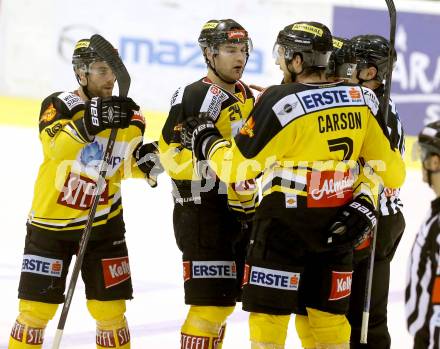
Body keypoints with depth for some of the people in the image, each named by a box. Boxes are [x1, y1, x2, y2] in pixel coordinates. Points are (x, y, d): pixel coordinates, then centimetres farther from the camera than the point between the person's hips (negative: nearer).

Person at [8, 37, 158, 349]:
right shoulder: (59, 105, -15)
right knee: (36, 310, -1)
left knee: (110, 311, 6)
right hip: (50, 221, -3)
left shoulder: (129, 115, -2)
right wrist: (89, 122, -50)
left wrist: (143, 162, -10)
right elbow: (55, 147, -35)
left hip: (103, 225, 3)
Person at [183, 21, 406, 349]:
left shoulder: (281, 102, -16)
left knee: (269, 312, 2)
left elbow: (237, 166, -10)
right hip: (338, 225, 6)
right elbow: (391, 170, 7)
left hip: (286, 223, -5)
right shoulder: (360, 99, 0)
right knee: (327, 316, 12)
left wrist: (207, 140, 8)